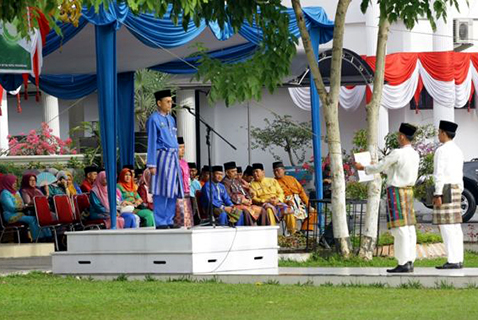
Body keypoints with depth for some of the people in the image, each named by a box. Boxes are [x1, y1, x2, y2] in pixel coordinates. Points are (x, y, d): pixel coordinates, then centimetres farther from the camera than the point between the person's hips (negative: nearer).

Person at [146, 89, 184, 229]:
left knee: (173, 191, 7)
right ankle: (160, 222, -5)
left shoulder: (171, 119, 18)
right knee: (161, 191, -7)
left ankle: (169, 221, 12)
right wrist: (152, 164, -13)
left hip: (173, 158, 8)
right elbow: (151, 142, -8)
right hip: (162, 156, -8)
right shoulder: (154, 119, -5)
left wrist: (177, 159, 17)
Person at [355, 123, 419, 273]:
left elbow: (379, 167, -8)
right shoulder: (415, 155, 8)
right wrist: (383, 169, 34)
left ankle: (403, 263, -10)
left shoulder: (397, 154, -17)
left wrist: (362, 168, 9)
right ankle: (410, 261, 9)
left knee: (399, 228, -8)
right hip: (409, 190, 8)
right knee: (409, 227, 8)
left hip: (396, 191, -8)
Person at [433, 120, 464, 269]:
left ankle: (452, 260, -14)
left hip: (445, 190, -9)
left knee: (446, 226, -10)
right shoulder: (457, 151, 15)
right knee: (455, 226, 7)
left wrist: (438, 194, -19)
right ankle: (458, 260, 6)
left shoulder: (441, 151, -12)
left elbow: (439, 174, -17)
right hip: (456, 189, 9)